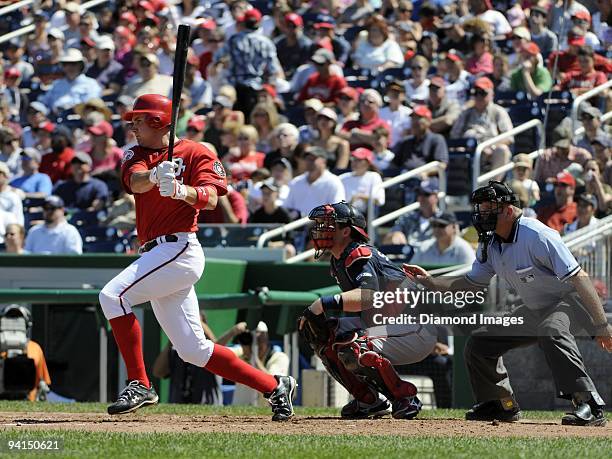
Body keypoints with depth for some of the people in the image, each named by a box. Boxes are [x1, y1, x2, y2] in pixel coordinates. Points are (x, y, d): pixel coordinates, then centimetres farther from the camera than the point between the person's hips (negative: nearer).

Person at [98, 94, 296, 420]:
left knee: (113, 295, -24)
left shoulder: (195, 153, 0)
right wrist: (155, 176, -29)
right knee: (193, 349, 8)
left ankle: (139, 385, -20)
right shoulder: (137, 155, 17)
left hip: (179, 249, -8)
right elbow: (135, 182, -6)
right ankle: (274, 387, 15)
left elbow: (210, 199, -14)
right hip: (154, 255, 8)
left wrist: (180, 190, -33)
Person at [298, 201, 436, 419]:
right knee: (315, 328, 6)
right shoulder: (337, 261, 11)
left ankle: (406, 398, -13)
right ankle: (369, 400, 7)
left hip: (417, 331, -10)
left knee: (351, 347, -32)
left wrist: (325, 303, -39)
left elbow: (370, 295, -36)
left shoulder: (360, 254, -18)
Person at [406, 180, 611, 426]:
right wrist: (429, 281, 1)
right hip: (535, 310, 9)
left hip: (570, 301, -9)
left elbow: (578, 278, -29)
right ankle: (503, 405, 22)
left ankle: (589, 405, -40)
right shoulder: (489, 244, -2)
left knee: (551, 331, -40)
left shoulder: (536, 236, -27)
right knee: (478, 342, 6)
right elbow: (472, 282, 14)